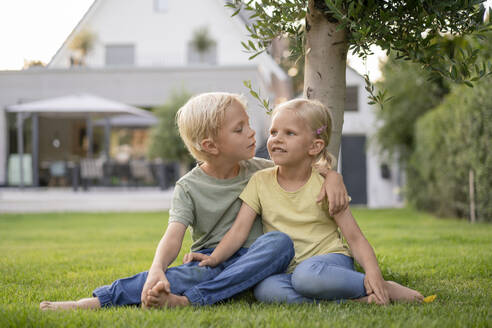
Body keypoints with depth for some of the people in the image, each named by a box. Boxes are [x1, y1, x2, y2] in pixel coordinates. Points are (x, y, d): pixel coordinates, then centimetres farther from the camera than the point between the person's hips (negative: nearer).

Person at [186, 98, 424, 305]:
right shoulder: (260, 182, 6)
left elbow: (355, 238, -5)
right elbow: (239, 229, 0)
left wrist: (373, 272, -23)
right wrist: (214, 258, -19)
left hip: (329, 259, -3)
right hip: (285, 270, 3)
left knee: (307, 275, -39)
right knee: (264, 290, -32)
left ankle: (385, 289, -20)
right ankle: (358, 299, -29)